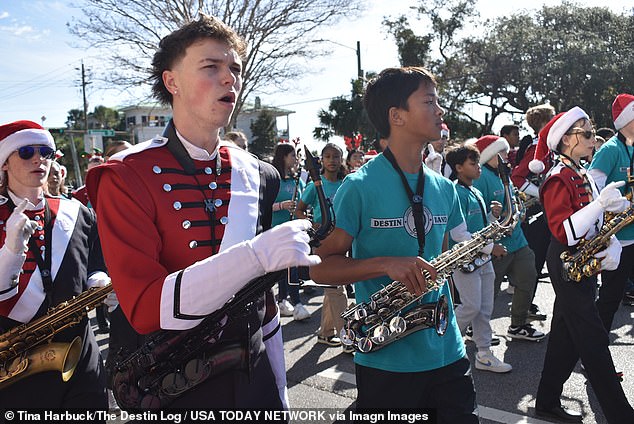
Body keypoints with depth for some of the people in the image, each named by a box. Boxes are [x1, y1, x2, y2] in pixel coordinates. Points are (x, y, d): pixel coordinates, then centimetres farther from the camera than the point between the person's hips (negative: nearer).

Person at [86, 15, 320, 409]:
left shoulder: (259, 176, 0)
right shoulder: (126, 177, -14)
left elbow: (264, 301, 7)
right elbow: (144, 309, -22)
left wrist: (279, 391, 9)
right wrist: (257, 255, -33)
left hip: (255, 381, 4)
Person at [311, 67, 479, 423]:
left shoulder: (445, 189, 7)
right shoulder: (360, 186, -12)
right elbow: (321, 267, -11)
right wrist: (385, 265, -24)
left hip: (447, 352, 6)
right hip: (386, 359, -5)